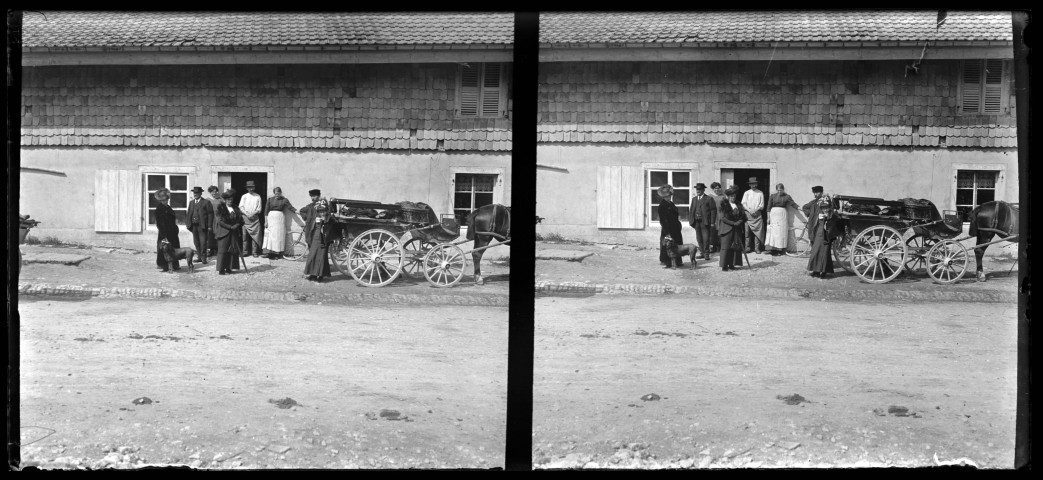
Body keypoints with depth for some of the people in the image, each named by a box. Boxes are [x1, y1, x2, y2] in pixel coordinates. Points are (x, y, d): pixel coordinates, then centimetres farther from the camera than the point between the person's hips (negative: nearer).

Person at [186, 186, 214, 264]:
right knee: (196, 242, 7)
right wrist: (189, 224, 9)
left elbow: (210, 214, -4)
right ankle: (199, 256, 15)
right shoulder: (191, 202, 17)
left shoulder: (206, 202, -1)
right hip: (193, 225, 6)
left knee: (203, 242, -7)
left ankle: (203, 257, -1)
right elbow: (189, 213, 18)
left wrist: (209, 226, -10)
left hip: (202, 225, -6)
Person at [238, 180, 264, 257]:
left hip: (255, 218, -1)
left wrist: (253, 214, -10)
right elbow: (241, 207, 4)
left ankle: (255, 252, -2)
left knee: (255, 235, -5)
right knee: (244, 235, -1)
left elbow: (259, 208, 5)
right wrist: (247, 214, -9)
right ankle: (245, 251, 3)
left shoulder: (258, 197, 7)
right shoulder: (244, 196, 10)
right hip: (245, 218, 1)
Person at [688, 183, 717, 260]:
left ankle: (706, 254, -2)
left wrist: (712, 222, -10)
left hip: (705, 222, -6)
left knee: (706, 239, -8)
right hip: (696, 222, 6)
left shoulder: (709, 199, -1)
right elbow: (692, 210, 18)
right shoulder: (694, 199, 17)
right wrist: (691, 220, 8)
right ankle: (702, 253, 16)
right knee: (699, 239, 8)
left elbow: (713, 210, -4)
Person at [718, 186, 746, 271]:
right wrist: (733, 223, -16)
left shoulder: (738, 205, 14)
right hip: (727, 229, -5)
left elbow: (743, 216, 12)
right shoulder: (723, 204, -3)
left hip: (737, 229, 5)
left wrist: (740, 221, -10)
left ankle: (732, 264, 7)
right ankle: (724, 266, -5)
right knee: (726, 246, -7)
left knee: (736, 246, 2)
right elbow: (723, 217, -10)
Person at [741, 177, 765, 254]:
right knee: (747, 231, -3)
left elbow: (762, 205, 5)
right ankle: (748, 248, 1)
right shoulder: (746, 193, 11)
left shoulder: (760, 193, 8)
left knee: (758, 231, -6)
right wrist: (750, 210, -9)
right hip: (748, 214, 1)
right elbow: (743, 204, 4)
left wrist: (756, 210, -11)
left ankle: (758, 248, -4)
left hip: (757, 214, -1)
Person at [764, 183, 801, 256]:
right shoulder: (772, 196, 5)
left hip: (783, 216, 0)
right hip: (774, 215, 0)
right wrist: (768, 218, 0)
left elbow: (793, 204, -4)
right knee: (773, 232, -5)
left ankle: (780, 249, 0)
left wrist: (801, 208, -19)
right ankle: (773, 249, -5)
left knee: (781, 232, -3)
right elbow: (769, 207, 5)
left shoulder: (787, 196, 4)